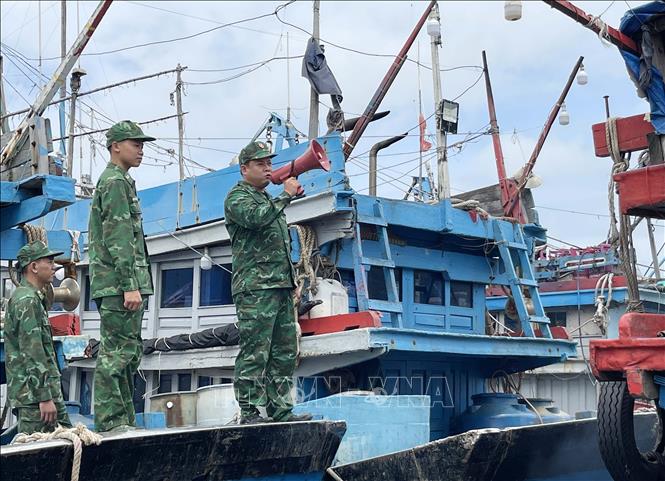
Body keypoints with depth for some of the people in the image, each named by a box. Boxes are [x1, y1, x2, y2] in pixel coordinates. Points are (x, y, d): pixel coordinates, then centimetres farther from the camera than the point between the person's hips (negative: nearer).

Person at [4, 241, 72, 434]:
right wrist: (45, 397, -22)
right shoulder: (26, 300, -14)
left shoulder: (35, 298, 19)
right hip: (33, 391, -10)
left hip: (49, 387, 10)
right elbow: (32, 354, -20)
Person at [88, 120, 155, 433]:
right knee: (117, 353, -10)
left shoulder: (118, 181, 24)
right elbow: (118, 238, -17)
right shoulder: (116, 181, -8)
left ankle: (125, 421, 15)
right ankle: (111, 423, -8)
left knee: (128, 353, 11)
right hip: (119, 284, -11)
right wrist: (129, 286, -22)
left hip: (117, 286, 11)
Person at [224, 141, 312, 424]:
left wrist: (290, 282, 24)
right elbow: (256, 217, -24)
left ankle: (280, 410, 11)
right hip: (255, 290, -9)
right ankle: (249, 412, -7)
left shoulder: (268, 199, 27)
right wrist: (286, 195, -16)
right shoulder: (237, 197, -1)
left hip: (282, 286, 9)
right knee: (254, 353, -10)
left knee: (285, 352, 7)